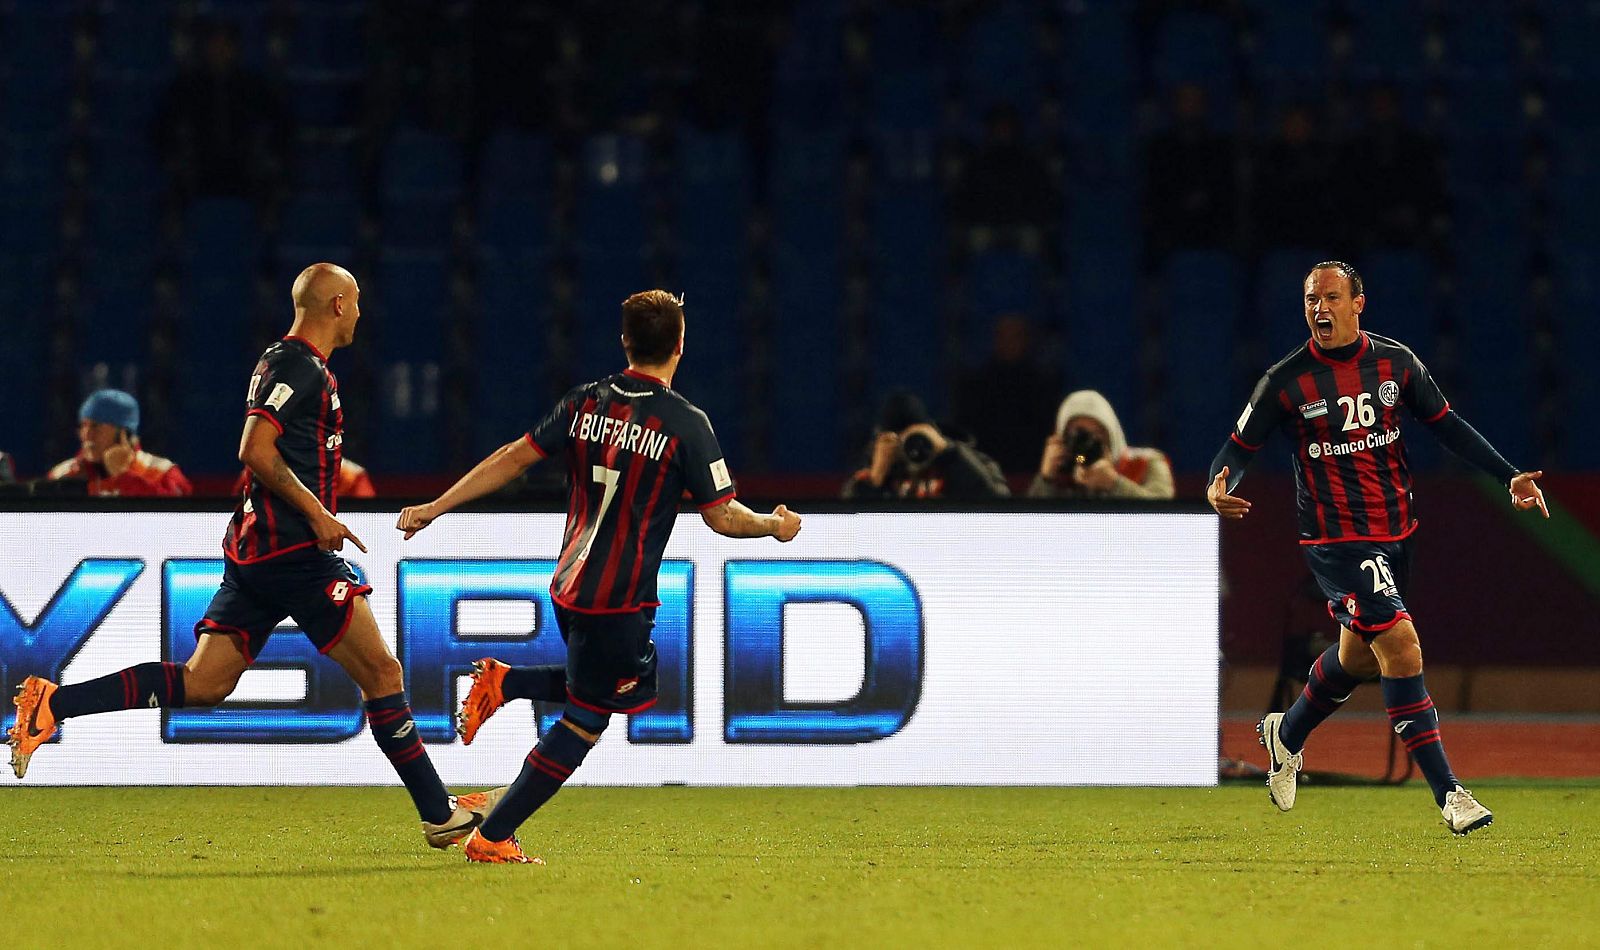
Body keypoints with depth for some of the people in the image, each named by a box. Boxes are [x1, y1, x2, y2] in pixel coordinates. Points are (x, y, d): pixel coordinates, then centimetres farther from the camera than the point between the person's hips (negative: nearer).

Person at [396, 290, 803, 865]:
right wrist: (775, 526, 14)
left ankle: (503, 682, 10)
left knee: (629, 685, 25)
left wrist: (433, 509, 12)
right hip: (620, 602, -7)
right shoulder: (687, 425, -12)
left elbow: (514, 457, 5)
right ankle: (492, 838, 2)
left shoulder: (586, 403, 3)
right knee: (585, 719, 4)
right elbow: (722, 516, -7)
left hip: (568, 586, 7)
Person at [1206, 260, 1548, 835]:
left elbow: (1446, 425, 11)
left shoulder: (1396, 363, 1)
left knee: (1359, 656, 19)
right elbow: (1239, 447, -3)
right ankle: (1449, 795, -18)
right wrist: (1220, 487, -25)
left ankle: (1286, 734, 48)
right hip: (1336, 541, -6)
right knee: (1401, 646, -19)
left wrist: (1508, 478, 5)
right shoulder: (1287, 382, -10)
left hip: (1396, 530, 6)